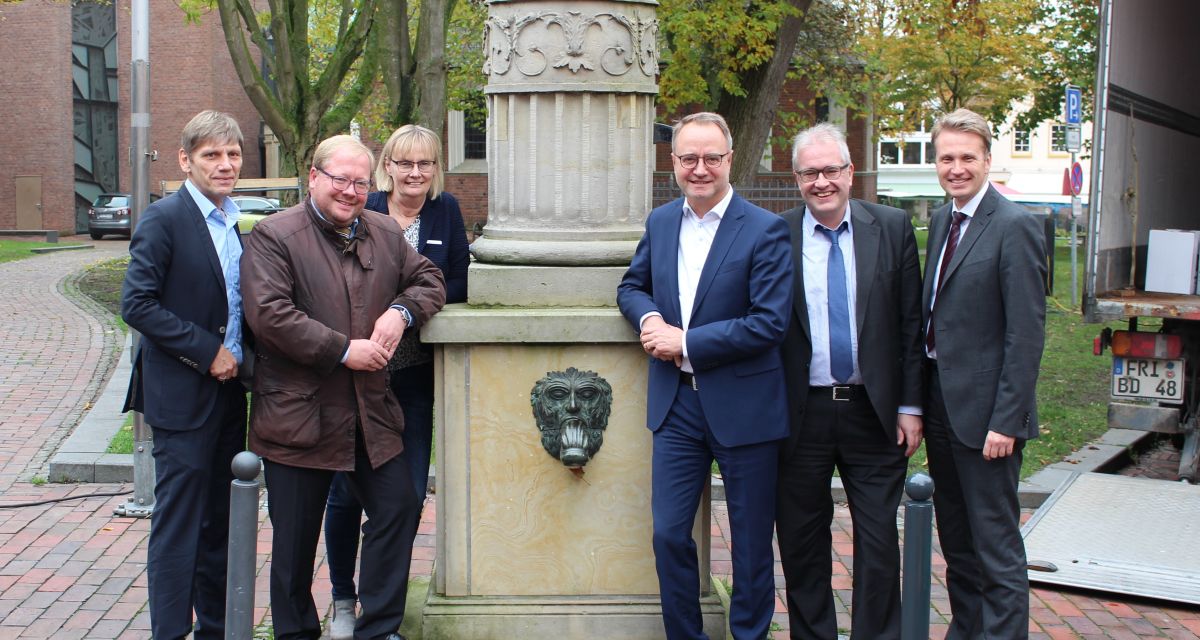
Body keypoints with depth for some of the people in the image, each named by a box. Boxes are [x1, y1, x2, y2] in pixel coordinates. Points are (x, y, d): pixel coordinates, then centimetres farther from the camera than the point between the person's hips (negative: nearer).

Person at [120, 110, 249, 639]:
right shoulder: (164, 219, -10)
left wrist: (241, 357, 4)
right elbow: (137, 304, -17)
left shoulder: (237, 224, 12)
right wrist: (207, 351, -17)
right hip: (183, 396, -7)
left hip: (229, 391, 7)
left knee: (221, 520, 14)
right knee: (178, 523, -2)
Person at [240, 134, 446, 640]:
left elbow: (429, 279, 18)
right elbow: (269, 314, -19)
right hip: (298, 415, -5)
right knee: (295, 536, 7)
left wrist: (402, 310, -6)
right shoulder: (273, 236, -8)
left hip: (372, 413, 5)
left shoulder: (387, 234, 10)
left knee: (399, 508, 6)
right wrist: (344, 351, -18)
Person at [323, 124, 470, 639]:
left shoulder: (446, 211, 5)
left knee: (408, 491, 2)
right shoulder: (361, 211, -1)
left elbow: (457, 285, 2)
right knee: (346, 490, 3)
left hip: (416, 372, 2)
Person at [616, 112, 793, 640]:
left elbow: (770, 323, -17)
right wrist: (650, 318, -6)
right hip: (676, 405, 4)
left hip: (743, 408, -4)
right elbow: (632, 285, 18)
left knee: (751, 543, 9)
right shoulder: (660, 222, 7)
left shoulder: (765, 230, -10)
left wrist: (686, 343, -17)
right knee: (669, 534, 6)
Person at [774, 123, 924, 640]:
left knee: (878, 539, 6)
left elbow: (911, 325, 3)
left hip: (874, 413, 0)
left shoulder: (891, 228, 2)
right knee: (802, 541, 11)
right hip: (801, 416, 0)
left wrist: (910, 407, -1)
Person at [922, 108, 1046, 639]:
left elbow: (1026, 334, -17)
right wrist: (919, 403, 12)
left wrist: (1006, 422, -19)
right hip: (940, 403, 8)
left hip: (984, 413, -8)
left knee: (997, 549, 0)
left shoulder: (1015, 226, -13)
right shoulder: (941, 220, 11)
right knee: (956, 544, 18)